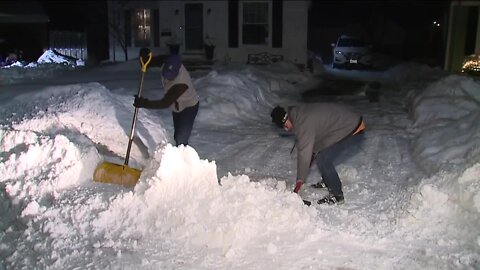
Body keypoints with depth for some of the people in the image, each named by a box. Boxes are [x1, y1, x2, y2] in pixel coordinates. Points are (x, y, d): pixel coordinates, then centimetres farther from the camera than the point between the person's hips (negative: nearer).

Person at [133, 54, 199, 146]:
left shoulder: (181, 83, -41)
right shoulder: (169, 65, -20)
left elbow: (165, 103, -40)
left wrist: (144, 103, -42)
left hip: (188, 108, -8)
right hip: (177, 107, 8)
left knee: (181, 140, -10)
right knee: (177, 136, 23)